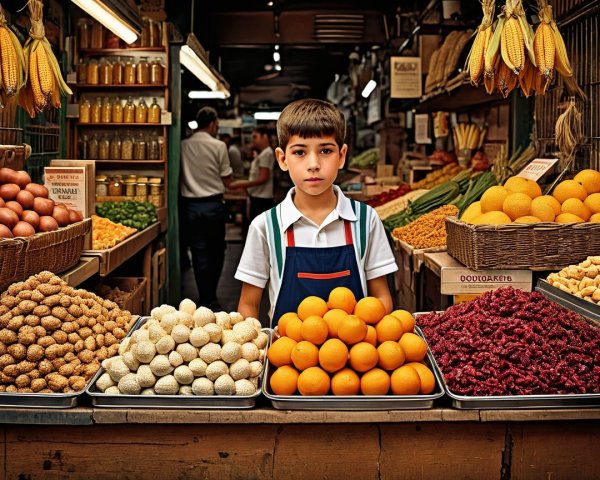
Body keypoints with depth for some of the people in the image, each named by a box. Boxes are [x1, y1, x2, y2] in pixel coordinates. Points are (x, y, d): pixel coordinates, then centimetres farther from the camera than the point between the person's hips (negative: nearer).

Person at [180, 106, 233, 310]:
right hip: (213, 204, -2)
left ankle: (206, 299, 11)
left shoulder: (184, 145, -1)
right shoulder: (219, 146, -8)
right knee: (216, 251, 14)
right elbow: (227, 180, -3)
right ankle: (210, 295, 20)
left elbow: (180, 175, 6)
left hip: (190, 204, 2)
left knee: (199, 253, 7)